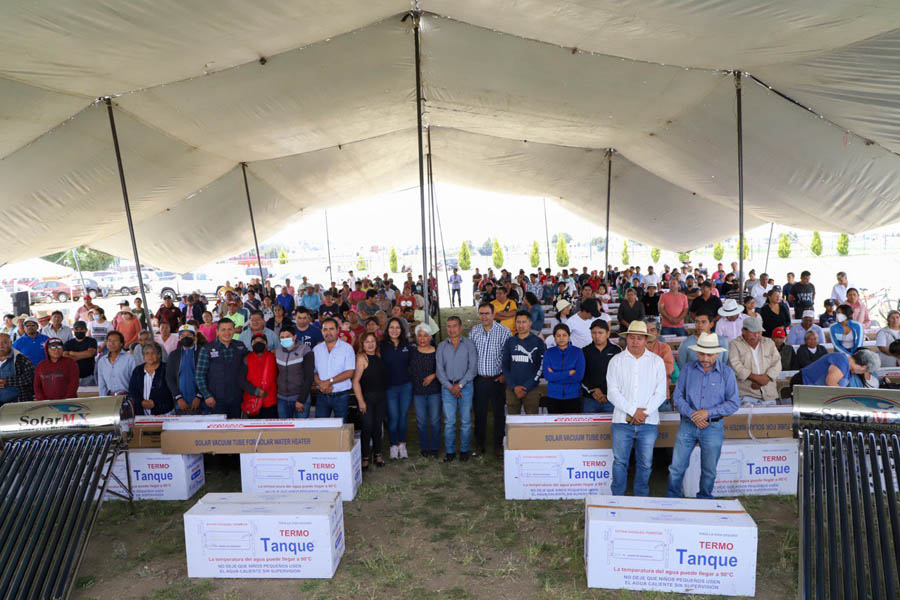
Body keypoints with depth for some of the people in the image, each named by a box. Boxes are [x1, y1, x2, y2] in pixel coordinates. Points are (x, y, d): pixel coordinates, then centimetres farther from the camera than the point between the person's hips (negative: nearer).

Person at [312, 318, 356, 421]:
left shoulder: (347, 348, -2)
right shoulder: (316, 349, 8)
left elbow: (349, 373, -9)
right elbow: (313, 371, 3)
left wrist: (329, 382, -15)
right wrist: (321, 384, -16)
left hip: (341, 396, -2)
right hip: (322, 396, 2)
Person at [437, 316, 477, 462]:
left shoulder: (469, 344, 2)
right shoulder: (441, 346, 9)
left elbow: (473, 368, -5)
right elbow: (440, 370, 4)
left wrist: (460, 385, -12)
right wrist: (450, 387, -8)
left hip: (466, 386, -1)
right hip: (447, 387, 1)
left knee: (466, 421, 2)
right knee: (449, 422, 1)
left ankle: (464, 450, 16)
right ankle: (450, 451, 12)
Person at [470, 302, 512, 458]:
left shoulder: (503, 332, -7)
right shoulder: (474, 331, 4)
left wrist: (505, 374, -9)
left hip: (497, 379, -2)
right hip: (479, 379, 3)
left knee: (499, 413, 6)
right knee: (479, 412, 11)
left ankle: (498, 445, 20)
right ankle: (479, 444, 25)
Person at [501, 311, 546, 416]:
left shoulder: (538, 342, 0)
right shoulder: (510, 342, 8)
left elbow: (541, 367, -5)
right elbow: (505, 366, 8)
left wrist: (526, 387, -10)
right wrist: (514, 387, -4)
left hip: (531, 390, -2)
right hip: (512, 390, 2)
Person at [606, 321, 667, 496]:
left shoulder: (657, 361, 7)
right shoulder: (616, 361, 4)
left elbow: (660, 393, 1)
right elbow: (613, 392, -3)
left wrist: (644, 412, -10)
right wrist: (633, 411, -11)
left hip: (648, 422, 1)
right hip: (622, 421, -1)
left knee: (645, 464, 8)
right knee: (620, 462, 4)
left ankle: (642, 499, 24)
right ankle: (617, 499, 17)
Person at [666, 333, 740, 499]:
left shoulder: (726, 372, -4)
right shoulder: (688, 369, -1)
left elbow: (734, 403, -4)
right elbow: (677, 397, 1)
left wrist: (708, 412, -14)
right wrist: (692, 414, -14)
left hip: (713, 427, 0)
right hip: (687, 425, 1)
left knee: (709, 471, 12)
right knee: (677, 467, 3)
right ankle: (671, 499, 20)